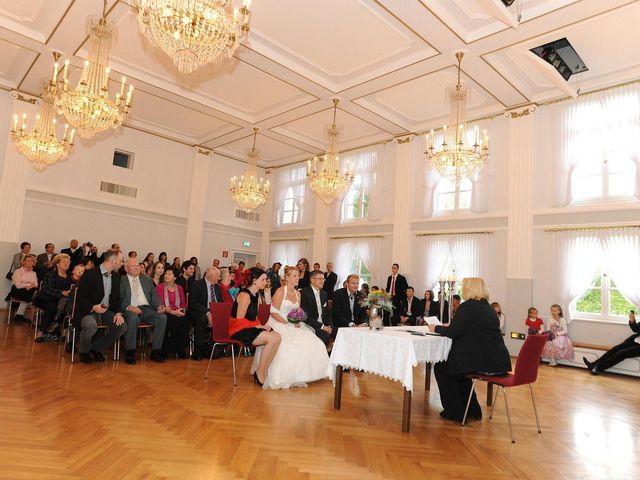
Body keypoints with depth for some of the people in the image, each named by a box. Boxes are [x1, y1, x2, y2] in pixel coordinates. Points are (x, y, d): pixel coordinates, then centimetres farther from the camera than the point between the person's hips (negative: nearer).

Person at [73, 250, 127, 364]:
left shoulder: (116, 277, 8)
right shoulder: (90, 274, -11)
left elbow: (117, 298, 12)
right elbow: (80, 297, -11)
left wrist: (118, 313, -6)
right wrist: (93, 307, -26)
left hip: (106, 311, 6)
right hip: (87, 311, -5)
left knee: (122, 326, -18)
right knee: (91, 325, -36)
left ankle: (96, 347, 6)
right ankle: (84, 351, -3)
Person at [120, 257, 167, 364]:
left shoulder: (147, 280, 22)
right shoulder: (121, 280, 10)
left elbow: (154, 295, 16)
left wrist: (159, 306, -3)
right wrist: (128, 307, -19)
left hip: (146, 309, 4)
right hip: (130, 310, -3)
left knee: (163, 317, -25)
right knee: (133, 317, -38)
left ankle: (155, 351, -17)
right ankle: (130, 352, -21)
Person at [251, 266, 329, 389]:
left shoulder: (298, 294, 13)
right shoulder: (280, 291, -8)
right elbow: (274, 313, -13)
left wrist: (297, 322, -4)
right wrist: (287, 324, -19)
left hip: (293, 325, 7)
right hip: (278, 324, -6)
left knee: (309, 343, -15)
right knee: (288, 345, -32)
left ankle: (299, 376, -8)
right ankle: (281, 378, -17)